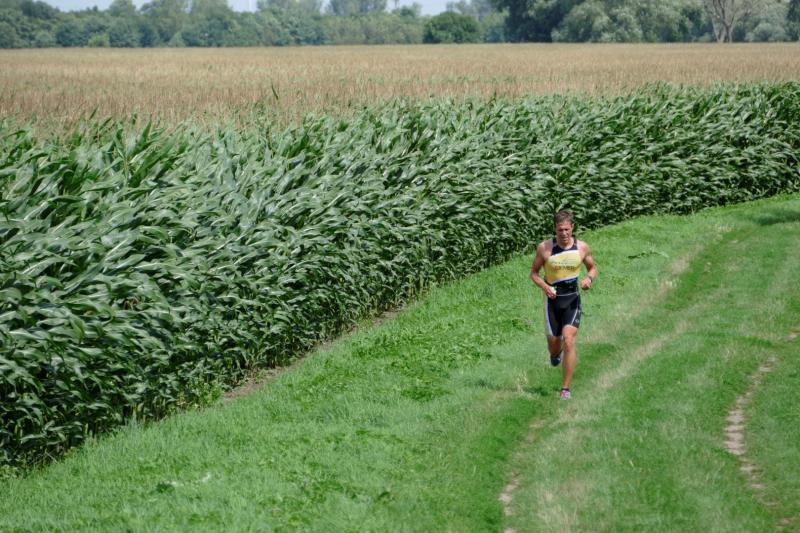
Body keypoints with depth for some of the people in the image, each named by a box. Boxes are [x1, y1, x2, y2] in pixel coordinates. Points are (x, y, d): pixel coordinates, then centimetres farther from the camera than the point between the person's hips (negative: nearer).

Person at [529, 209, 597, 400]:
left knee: (568, 341, -15)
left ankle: (566, 388, -10)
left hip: (573, 300, -1)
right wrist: (545, 286, -18)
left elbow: (592, 267, 12)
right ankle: (555, 354, 49)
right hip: (553, 299, 1)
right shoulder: (544, 248, -9)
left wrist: (589, 279, -11)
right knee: (553, 342, 8)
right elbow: (534, 272, 1)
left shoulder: (582, 247, -5)